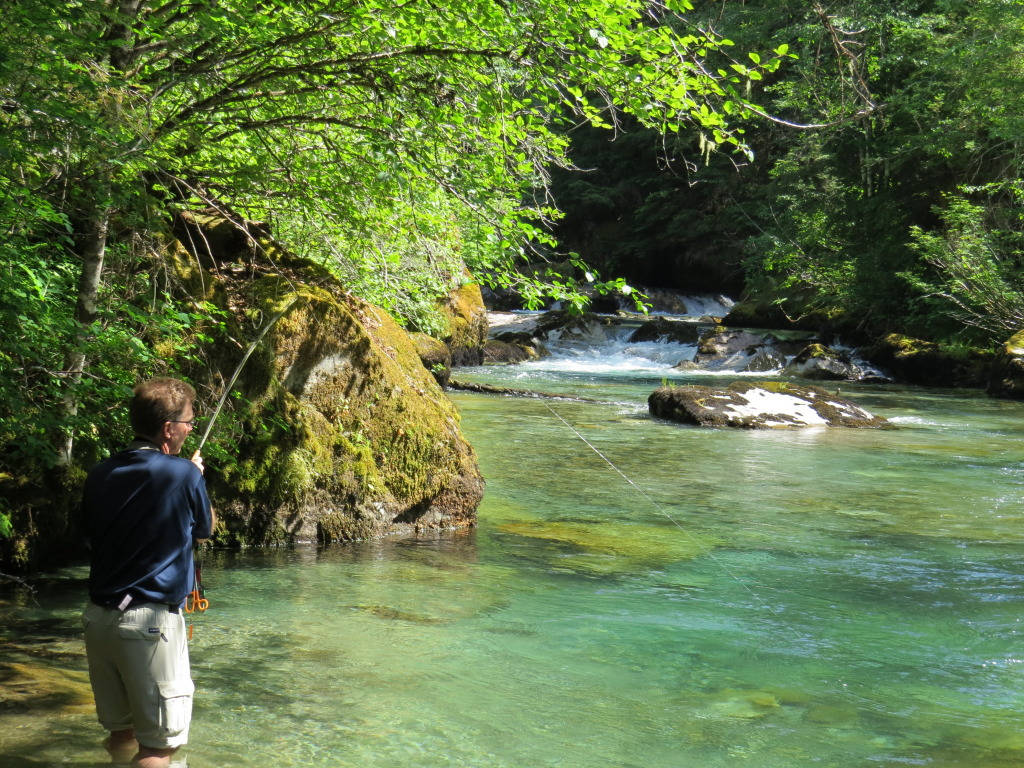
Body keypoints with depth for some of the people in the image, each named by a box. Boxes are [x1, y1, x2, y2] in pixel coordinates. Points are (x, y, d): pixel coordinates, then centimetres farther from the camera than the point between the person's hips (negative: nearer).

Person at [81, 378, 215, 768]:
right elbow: (203, 533, 6)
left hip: (98, 617, 7)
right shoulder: (183, 473, -10)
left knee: (120, 731, 19)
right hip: (149, 620, -7)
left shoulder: (100, 474, 5)